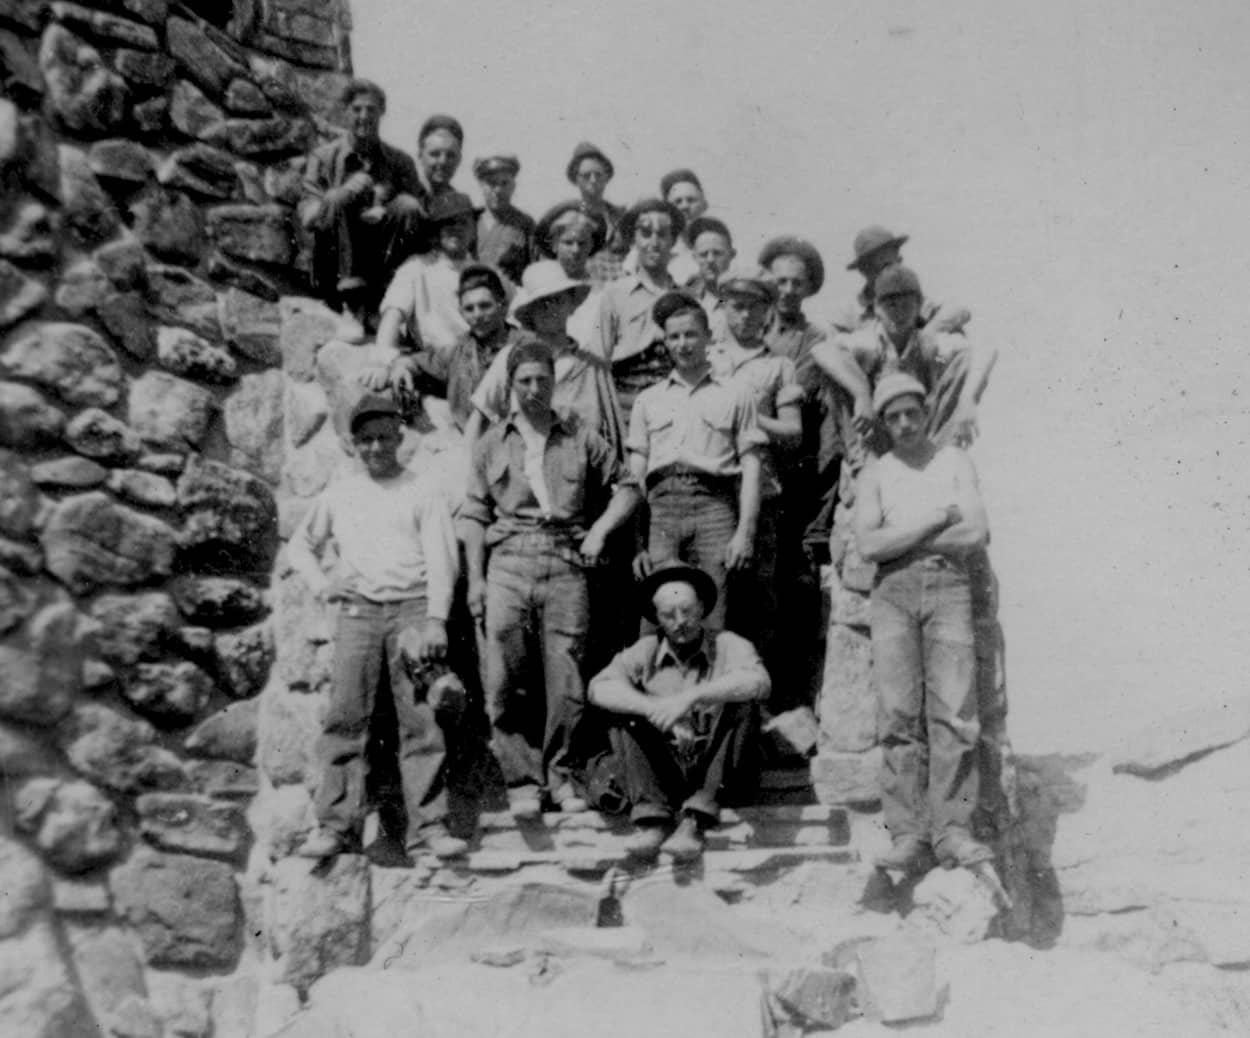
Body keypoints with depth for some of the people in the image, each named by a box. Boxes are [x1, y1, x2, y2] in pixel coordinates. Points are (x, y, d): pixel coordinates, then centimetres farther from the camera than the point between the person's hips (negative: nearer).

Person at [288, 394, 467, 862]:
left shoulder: (423, 493, 8)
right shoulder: (338, 494, 17)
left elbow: (441, 560, 0)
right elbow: (300, 545, 26)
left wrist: (436, 620, -12)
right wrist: (321, 585, 7)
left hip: (412, 609, -2)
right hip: (357, 612, 2)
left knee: (421, 719, -7)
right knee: (345, 716, -5)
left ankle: (428, 826, -6)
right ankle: (336, 825, -3)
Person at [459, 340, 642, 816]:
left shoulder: (580, 437, 13)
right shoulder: (492, 443, 14)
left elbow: (627, 487, 16)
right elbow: (474, 515, 11)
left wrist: (600, 529, 0)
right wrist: (475, 578, 3)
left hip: (566, 562, 0)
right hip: (509, 561, 0)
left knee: (565, 678, -2)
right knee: (504, 679, -5)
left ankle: (560, 775, 12)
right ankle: (524, 779, 5)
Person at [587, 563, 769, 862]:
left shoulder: (729, 645, -3)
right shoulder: (646, 650, 2)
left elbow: (758, 682, -24)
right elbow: (599, 688, -14)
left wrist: (692, 696, -34)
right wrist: (654, 708, -29)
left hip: (716, 771, -1)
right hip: (661, 773, 2)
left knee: (740, 705, -23)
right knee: (621, 714, -15)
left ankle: (695, 820, -30)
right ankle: (652, 819, -25)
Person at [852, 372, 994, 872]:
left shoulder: (954, 461, 13)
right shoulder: (875, 473, 13)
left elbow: (977, 535, -1)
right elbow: (868, 545, -2)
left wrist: (901, 540, -1)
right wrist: (937, 519, -3)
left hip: (947, 586, 0)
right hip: (893, 591, 0)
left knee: (953, 709, -11)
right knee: (899, 713, -8)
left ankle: (951, 830, -12)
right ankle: (908, 835, -10)